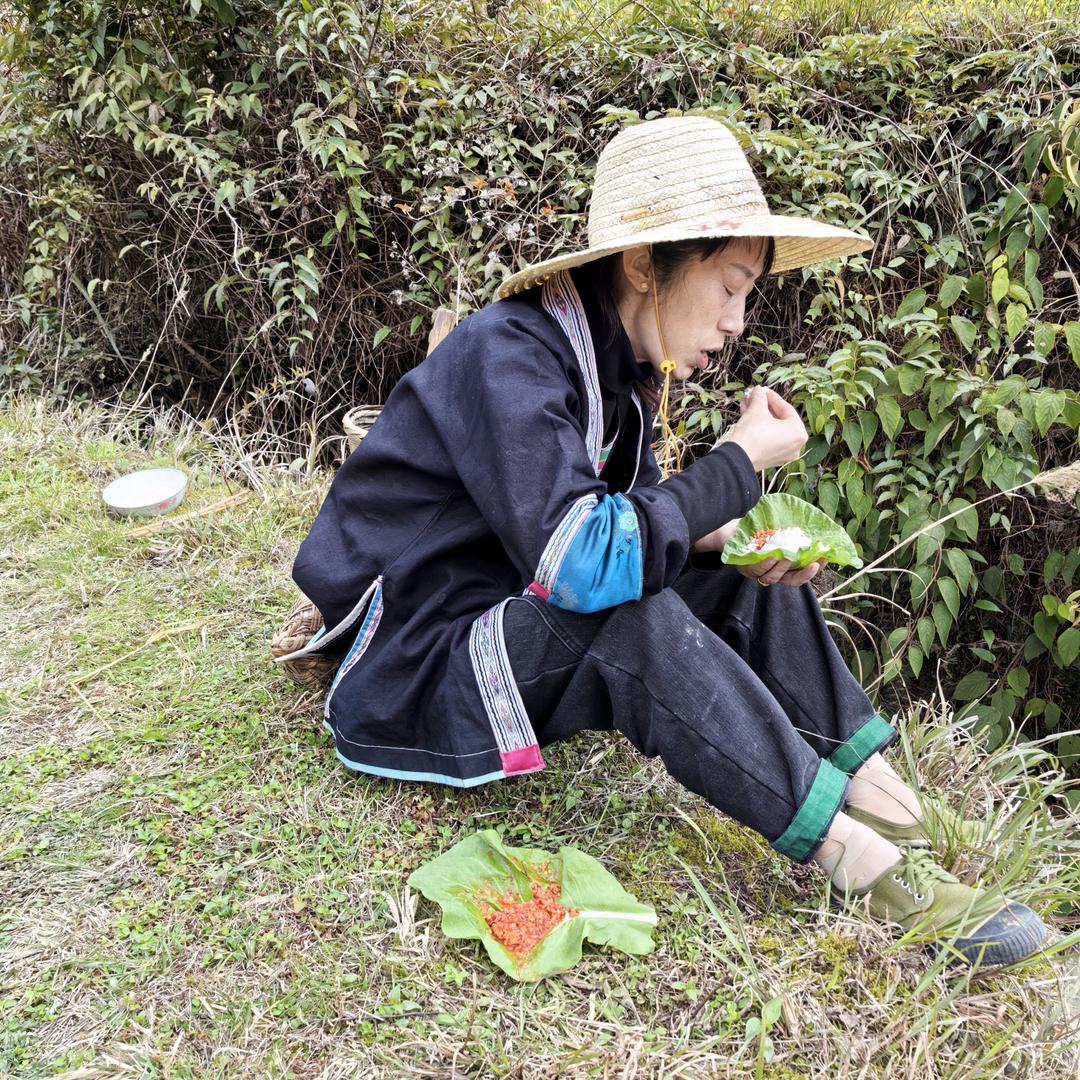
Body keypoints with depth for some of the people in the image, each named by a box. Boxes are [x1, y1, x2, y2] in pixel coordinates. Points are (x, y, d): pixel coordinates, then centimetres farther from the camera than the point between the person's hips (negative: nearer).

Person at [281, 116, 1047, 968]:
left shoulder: (615, 359, 2)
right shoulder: (508, 355, -25)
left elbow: (636, 520, 9)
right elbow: (588, 562, -36)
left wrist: (731, 537, -11)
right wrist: (741, 462, -23)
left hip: (513, 625, 9)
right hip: (407, 671, -9)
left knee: (747, 578, 2)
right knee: (635, 622, -33)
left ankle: (892, 810, -5)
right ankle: (858, 862, -26)